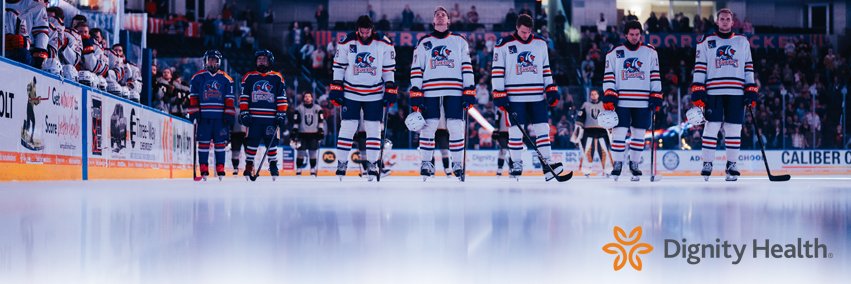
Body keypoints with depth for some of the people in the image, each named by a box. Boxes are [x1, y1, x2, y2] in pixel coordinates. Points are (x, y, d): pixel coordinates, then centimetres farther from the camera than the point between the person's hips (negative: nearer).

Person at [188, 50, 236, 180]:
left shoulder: (226, 79, 10)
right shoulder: (197, 78, 7)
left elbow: (229, 99, 8)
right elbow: (193, 97, 6)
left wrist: (229, 115, 2)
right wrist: (193, 113, -1)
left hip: (220, 117, 1)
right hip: (203, 116, -1)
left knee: (220, 142, 1)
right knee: (203, 142, -2)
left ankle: (220, 168, 5)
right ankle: (203, 169, 1)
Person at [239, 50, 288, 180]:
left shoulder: (277, 78, 8)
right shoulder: (249, 77, 9)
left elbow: (282, 98, 7)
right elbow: (244, 97, 8)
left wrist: (281, 115, 0)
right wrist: (244, 113, 0)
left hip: (271, 118, 0)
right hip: (253, 117, 0)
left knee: (271, 142, 0)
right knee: (252, 142, 1)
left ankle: (273, 165, 11)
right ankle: (249, 166, 10)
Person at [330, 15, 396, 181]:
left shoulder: (384, 44, -6)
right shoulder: (347, 43, -8)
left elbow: (389, 69, 2)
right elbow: (339, 66, 1)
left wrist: (390, 91, -1)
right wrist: (336, 89, -3)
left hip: (375, 94, 1)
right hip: (351, 92, 0)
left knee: (373, 128, 1)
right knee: (347, 127, -1)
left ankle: (372, 164, 10)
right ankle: (341, 163, 8)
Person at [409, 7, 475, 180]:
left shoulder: (459, 41, 13)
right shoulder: (424, 42, 13)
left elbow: (467, 67, 8)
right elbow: (416, 68, 8)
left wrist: (469, 91, -1)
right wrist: (415, 92, -2)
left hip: (454, 91, 0)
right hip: (430, 91, 0)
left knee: (456, 127, -3)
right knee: (428, 126, -3)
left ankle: (457, 164, 7)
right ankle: (426, 163, 6)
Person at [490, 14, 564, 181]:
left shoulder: (540, 44, 9)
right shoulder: (504, 45, -3)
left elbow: (546, 68, 16)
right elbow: (497, 71, -3)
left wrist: (551, 90, 9)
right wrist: (499, 95, -8)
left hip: (537, 96, 3)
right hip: (515, 97, -3)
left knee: (542, 128, 0)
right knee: (516, 130, -2)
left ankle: (548, 163, 1)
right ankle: (516, 165, 8)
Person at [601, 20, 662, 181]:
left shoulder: (650, 52, 9)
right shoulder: (614, 54, 6)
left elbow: (655, 76, 9)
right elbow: (608, 77, 4)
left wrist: (656, 97, 2)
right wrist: (608, 97, -7)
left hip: (642, 102, 1)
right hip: (622, 101, -1)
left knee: (638, 133, 6)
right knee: (619, 132, -7)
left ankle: (634, 164, 17)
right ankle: (617, 164, 3)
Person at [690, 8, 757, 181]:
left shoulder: (743, 42, 15)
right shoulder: (706, 42, 9)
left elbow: (748, 67, 13)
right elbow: (699, 67, 4)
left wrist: (751, 91, 5)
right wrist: (697, 91, -5)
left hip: (736, 93, 2)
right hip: (713, 91, -2)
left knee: (734, 128, 2)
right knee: (711, 127, -6)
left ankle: (731, 165, 9)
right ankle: (707, 164, 0)